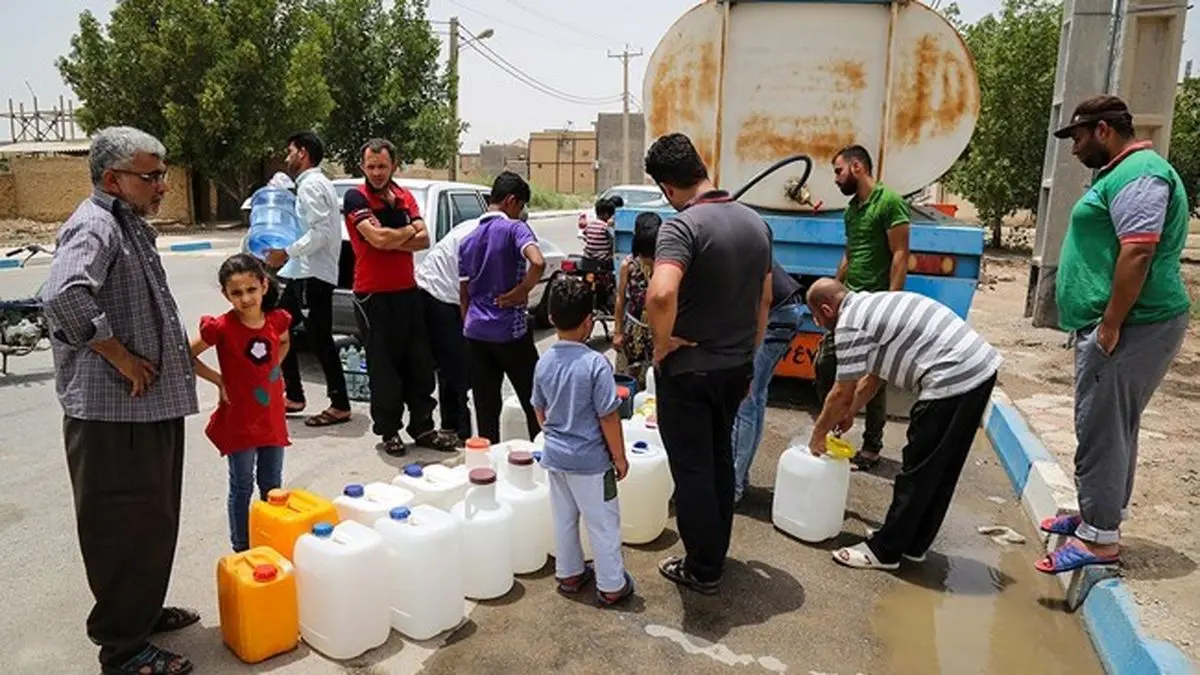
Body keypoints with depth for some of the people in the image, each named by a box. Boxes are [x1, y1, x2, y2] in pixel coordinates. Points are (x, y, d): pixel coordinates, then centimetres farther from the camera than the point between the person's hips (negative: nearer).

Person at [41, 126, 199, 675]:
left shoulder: (130, 223, 16)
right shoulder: (94, 226, -15)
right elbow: (64, 296, -34)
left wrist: (176, 354, 18)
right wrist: (120, 356, -24)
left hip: (154, 404, 10)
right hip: (114, 411, -10)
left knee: (154, 520, 20)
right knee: (125, 527, 1)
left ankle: (146, 610, 37)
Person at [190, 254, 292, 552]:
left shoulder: (277, 320, -5)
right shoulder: (222, 328, -17)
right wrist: (219, 381, -10)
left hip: (272, 417, 4)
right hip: (239, 420, -4)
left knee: (272, 487, 17)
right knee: (242, 488, 8)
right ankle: (241, 549, 22)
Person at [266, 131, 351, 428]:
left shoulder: (311, 185, -12)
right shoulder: (316, 183, 19)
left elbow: (321, 231, -22)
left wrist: (287, 253, -19)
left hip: (312, 275, -11)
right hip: (304, 273, 11)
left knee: (320, 340, -6)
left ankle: (340, 406, 2)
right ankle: (293, 396, 21)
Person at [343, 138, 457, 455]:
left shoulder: (405, 197, 10)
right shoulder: (355, 198, -7)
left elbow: (424, 240, -1)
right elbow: (378, 239, -21)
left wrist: (390, 240, -15)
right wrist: (408, 231, -4)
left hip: (407, 290, 6)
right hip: (373, 295, -6)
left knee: (419, 363, 9)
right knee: (383, 367, 3)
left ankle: (422, 427, 20)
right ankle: (389, 432, 16)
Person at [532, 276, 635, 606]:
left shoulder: (544, 363, -3)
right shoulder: (595, 363, -22)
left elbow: (540, 412, 8)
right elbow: (608, 418, -18)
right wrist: (619, 457, -7)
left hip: (555, 455, 6)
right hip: (590, 459, -6)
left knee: (564, 518, 20)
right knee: (603, 523, 8)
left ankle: (569, 574, 35)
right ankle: (611, 585, 20)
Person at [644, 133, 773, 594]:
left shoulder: (682, 226, -21)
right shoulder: (755, 223, 3)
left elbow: (660, 295, -38)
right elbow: (764, 301, 11)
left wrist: (663, 342, -20)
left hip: (688, 369, -7)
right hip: (736, 368, 7)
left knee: (692, 469, 6)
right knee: (720, 459, 21)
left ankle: (702, 570, 20)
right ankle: (716, 554, 35)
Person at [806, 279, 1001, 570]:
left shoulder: (850, 323, -9)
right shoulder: (871, 305, 20)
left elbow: (842, 394, -3)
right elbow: (873, 376, 29)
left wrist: (818, 433, 11)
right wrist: (849, 414, 36)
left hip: (954, 380, -10)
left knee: (918, 471, 1)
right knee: (942, 470, 17)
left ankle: (885, 550, 13)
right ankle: (914, 544, 30)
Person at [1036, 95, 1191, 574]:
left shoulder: (1138, 175, -15)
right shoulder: (1122, 173, 20)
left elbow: (1138, 252, -25)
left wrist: (1109, 327, -24)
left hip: (1129, 328, -11)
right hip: (1120, 324, 11)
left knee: (1101, 430, -6)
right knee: (1112, 427, 17)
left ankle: (1099, 538, 2)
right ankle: (1099, 514, 29)